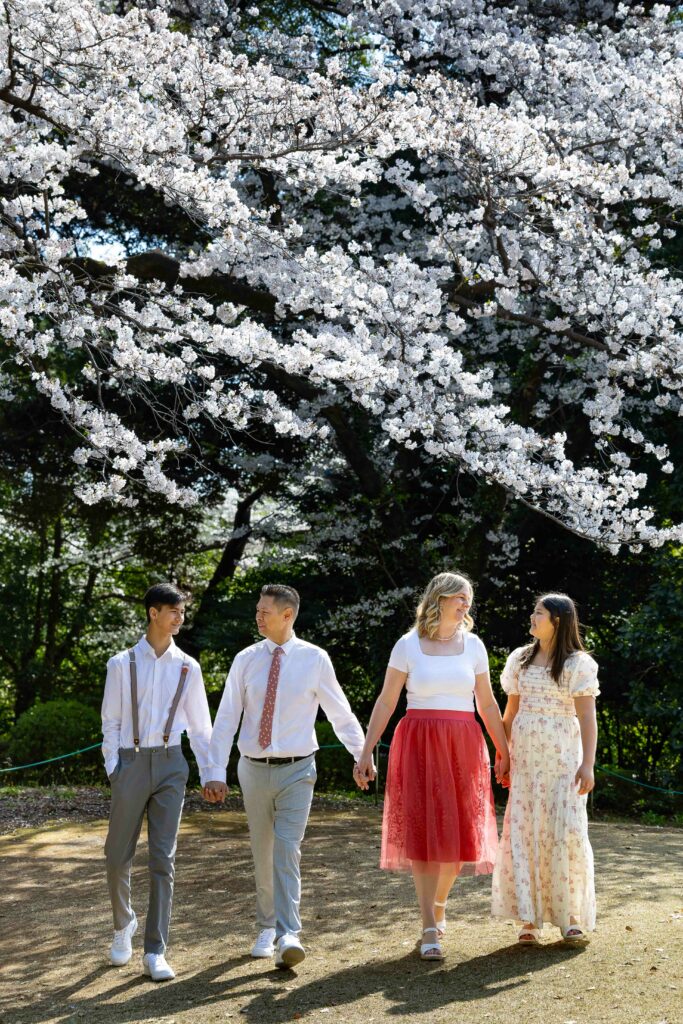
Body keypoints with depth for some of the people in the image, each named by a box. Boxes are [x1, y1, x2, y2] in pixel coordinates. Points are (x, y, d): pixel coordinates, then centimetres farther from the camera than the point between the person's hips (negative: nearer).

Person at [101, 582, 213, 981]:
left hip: (171, 764, 1)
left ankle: (155, 952, 3)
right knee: (119, 857, 6)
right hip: (132, 762, -1)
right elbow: (111, 722, 4)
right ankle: (124, 923, 35)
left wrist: (210, 773, 5)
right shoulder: (123, 664, 1)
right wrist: (112, 768, -7)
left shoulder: (188, 667, 6)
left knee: (163, 859, -2)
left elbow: (200, 725, 10)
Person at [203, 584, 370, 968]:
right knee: (263, 853, 12)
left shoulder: (315, 659, -4)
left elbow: (341, 713, 5)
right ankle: (267, 928, 27)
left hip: (296, 770, -3)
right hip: (254, 768, 3)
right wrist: (216, 773, -6)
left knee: (287, 850, -14)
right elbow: (227, 719, 0)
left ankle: (288, 936, -16)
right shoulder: (246, 660, 0)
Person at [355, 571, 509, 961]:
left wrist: (504, 752, 11)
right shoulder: (408, 646, 1)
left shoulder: (473, 645, 8)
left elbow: (488, 704, 12)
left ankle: (438, 905, 27)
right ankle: (430, 929, -3)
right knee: (423, 832, -6)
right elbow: (386, 702, 3)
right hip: (418, 746, -2)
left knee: (458, 833, 3)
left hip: (463, 747, 2)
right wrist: (367, 750, -2)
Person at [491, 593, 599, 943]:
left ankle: (572, 917, 7)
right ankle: (529, 919, 5)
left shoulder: (578, 663, -2)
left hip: (563, 759, -4)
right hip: (525, 757, 4)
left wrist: (587, 764, -14)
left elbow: (587, 718, -7)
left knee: (566, 832, -6)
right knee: (523, 832, -1)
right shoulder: (520, 659, 11)